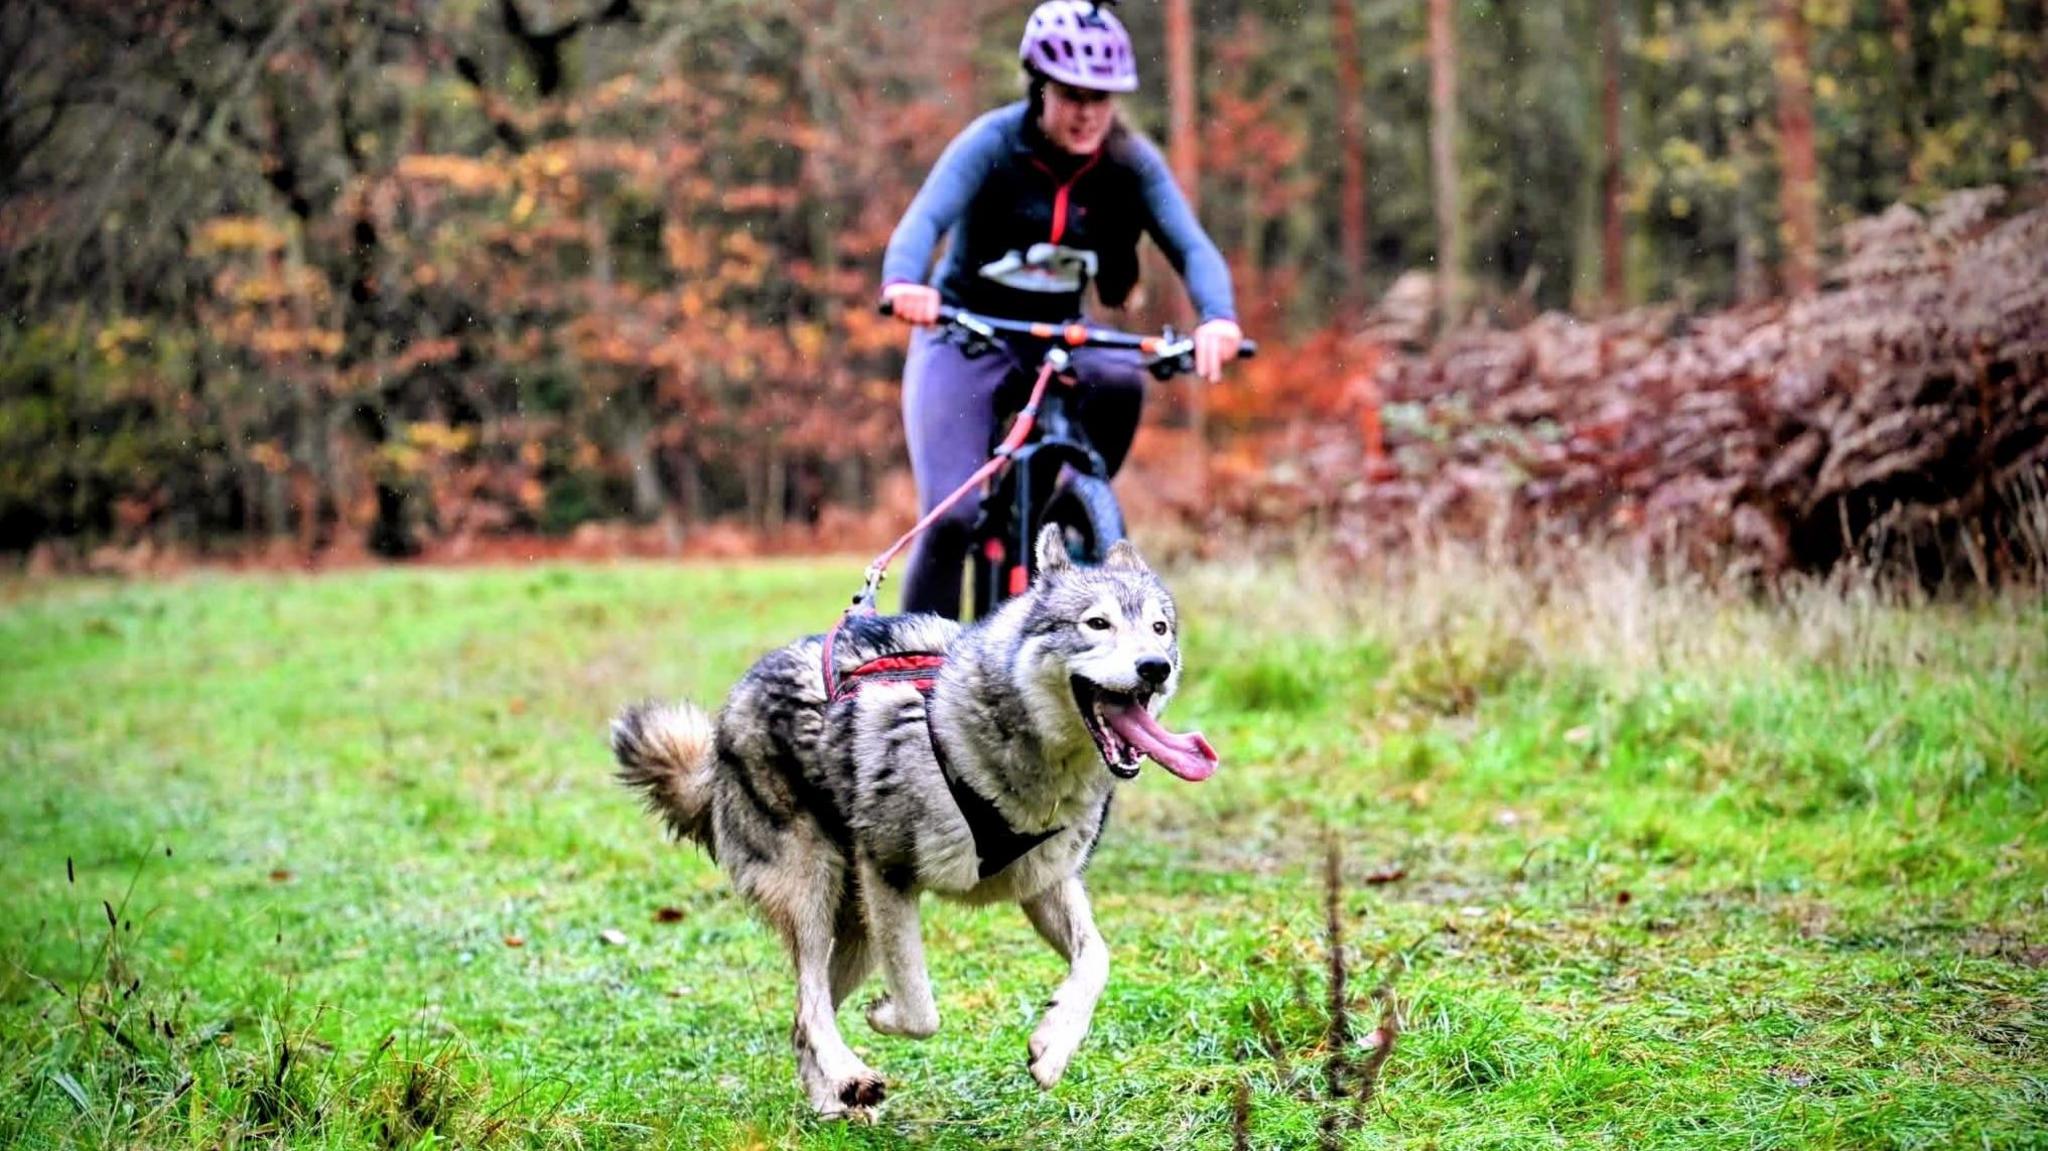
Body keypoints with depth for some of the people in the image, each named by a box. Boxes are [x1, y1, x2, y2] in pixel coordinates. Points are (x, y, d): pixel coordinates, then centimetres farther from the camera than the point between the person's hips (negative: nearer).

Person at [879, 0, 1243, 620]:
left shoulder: (1130, 161, -10)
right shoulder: (993, 143, -18)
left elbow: (1190, 245, -20)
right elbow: (926, 218, -34)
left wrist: (1217, 316, -42)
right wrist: (905, 282, -57)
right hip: (965, 337, -3)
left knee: (1120, 381, -31)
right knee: (950, 516, -16)